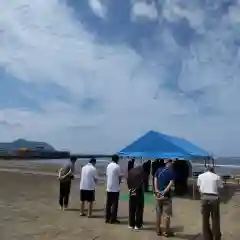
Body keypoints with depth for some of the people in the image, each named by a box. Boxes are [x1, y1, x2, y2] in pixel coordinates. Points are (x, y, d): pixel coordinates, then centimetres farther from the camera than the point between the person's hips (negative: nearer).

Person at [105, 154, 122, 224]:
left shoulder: (108, 166, 8)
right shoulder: (117, 166, -11)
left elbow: (107, 175, 9)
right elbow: (119, 177, -6)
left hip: (108, 188, 6)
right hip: (115, 188, -6)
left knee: (108, 203, 10)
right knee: (114, 204, 0)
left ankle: (107, 218, 15)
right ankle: (113, 219, 2)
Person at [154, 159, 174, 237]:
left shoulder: (159, 170, 6)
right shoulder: (171, 172, -8)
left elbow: (155, 180, 0)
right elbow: (171, 183, -17)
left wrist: (156, 190, -5)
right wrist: (164, 192, -17)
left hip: (158, 195, 5)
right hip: (166, 195, -5)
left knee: (158, 213, 13)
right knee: (167, 214, 4)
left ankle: (158, 230, 21)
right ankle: (166, 232, 9)